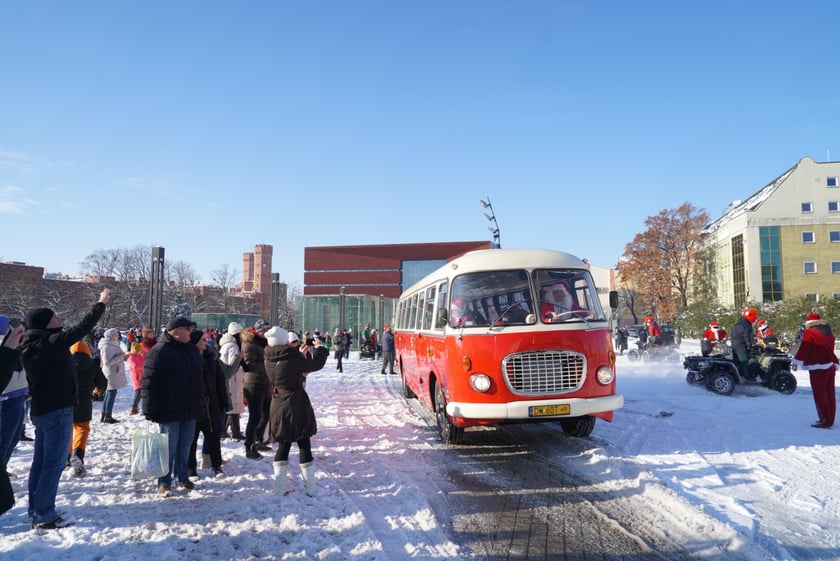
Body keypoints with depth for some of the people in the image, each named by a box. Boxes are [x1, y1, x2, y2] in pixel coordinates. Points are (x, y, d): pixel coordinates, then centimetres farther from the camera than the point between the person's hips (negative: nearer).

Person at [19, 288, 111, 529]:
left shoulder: (32, 346, 10)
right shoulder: (53, 342, -18)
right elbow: (82, 328, -17)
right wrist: (101, 304, -7)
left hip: (41, 410, 9)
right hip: (57, 411, -9)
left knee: (41, 461, 14)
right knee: (54, 463, -4)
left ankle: (35, 511, 22)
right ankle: (45, 515, 0)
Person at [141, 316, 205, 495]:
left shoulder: (192, 350, 11)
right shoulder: (159, 352, -13)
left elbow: (199, 378, 21)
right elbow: (149, 383, -15)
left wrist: (200, 402, 20)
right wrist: (151, 411, -17)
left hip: (190, 410, 7)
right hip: (170, 412, -7)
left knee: (185, 446, 15)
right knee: (169, 447, 1)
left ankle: (183, 477, 28)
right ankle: (164, 483, 14)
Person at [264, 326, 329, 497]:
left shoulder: (269, 360, -3)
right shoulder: (294, 359, -20)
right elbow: (316, 364, -9)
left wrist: (301, 354, 20)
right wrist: (320, 348, 9)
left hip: (278, 407, 5)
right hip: (297, 406, -5)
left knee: (283, 445, 17)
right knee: (304, 445, 6)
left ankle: (280, 487, 17)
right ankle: (311, 487, 12)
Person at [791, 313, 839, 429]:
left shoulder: (810, 332, -10)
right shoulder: (829, 333, 15)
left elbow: (804, 349, -15)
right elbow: (830, 349, 22)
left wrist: (795, 361, -8)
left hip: (818, 368, -8)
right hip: (830, 366, 8)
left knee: (820, 394, -4)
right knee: (830, 393, 12)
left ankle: (825, 421, -4)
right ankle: (830, 420, 18)